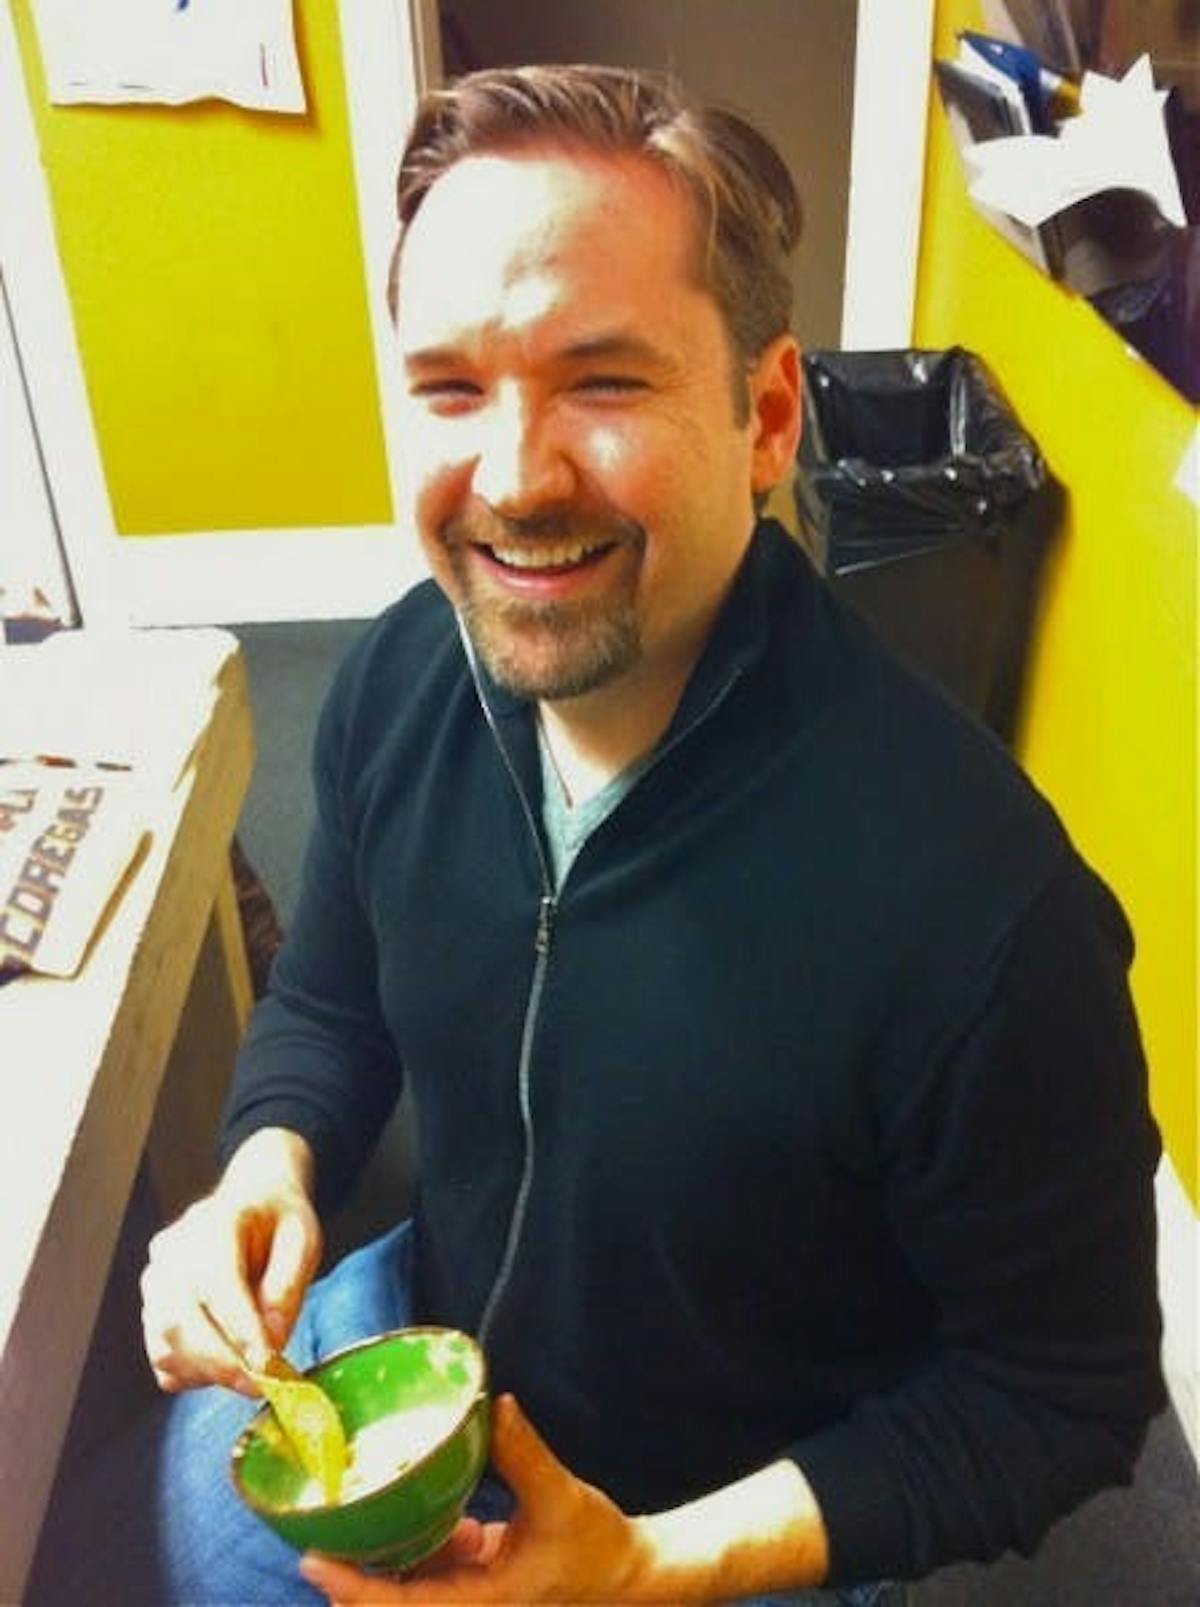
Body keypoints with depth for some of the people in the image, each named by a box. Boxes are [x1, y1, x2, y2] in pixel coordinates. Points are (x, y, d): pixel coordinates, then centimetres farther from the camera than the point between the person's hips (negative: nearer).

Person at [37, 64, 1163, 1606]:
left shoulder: (979, 896, -36)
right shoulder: (398, 681, -17)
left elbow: (1066, 1392, -20)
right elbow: (330, 997, 2)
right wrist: (269, 1173, -18)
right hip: (446, 1327, 4)